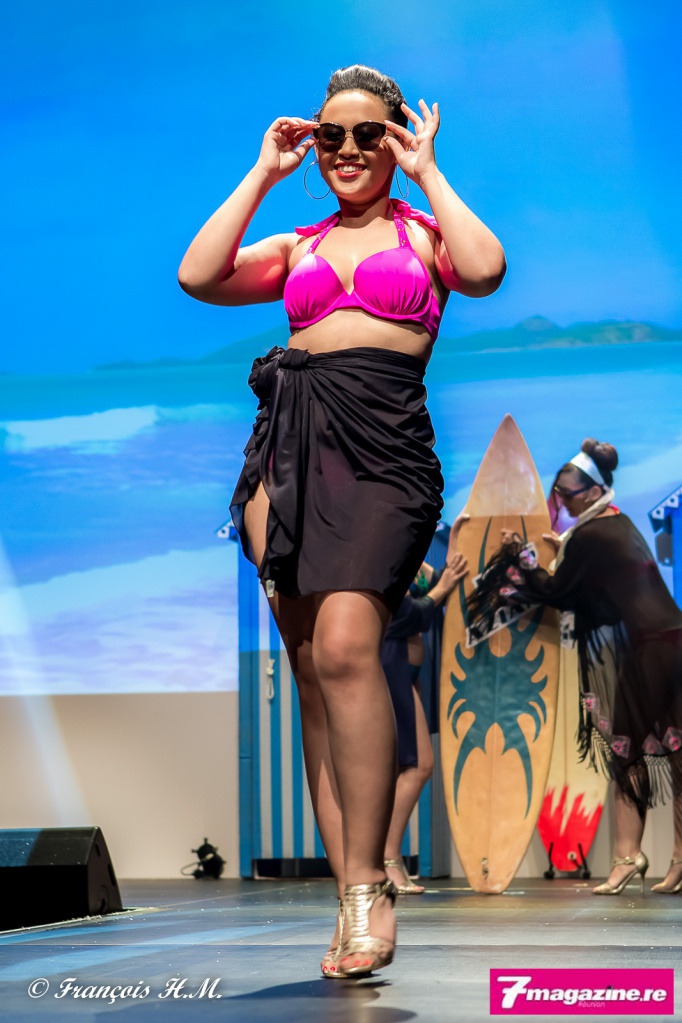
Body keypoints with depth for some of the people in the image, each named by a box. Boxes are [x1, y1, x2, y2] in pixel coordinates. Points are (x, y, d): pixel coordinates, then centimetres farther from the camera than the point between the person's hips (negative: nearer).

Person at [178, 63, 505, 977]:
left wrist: (427, 175, 5)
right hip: (287, 447, 4)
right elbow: (198, 276, 6)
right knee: (312, 670, -3)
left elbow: (485, 270, -8)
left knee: (345, 646, -23)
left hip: (381, 446, -4)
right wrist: (264, 174, 14)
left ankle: (367, 882, -16)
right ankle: (356, 899, 0)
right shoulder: (295, 248, 24)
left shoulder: (422, 232, 15)